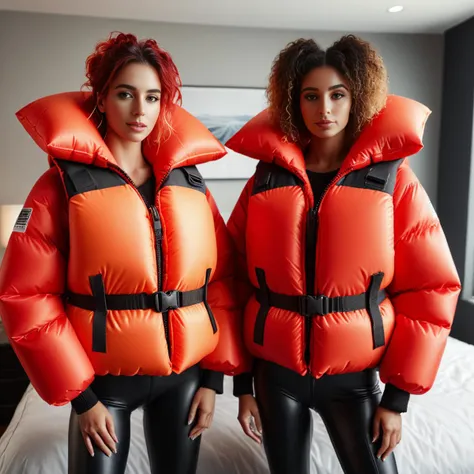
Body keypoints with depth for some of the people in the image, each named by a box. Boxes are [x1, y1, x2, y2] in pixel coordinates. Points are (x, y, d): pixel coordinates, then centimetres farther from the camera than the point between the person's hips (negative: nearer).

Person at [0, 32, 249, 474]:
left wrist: (214, 376, 1)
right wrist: (79, 395, -9)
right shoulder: (64, 182, -8)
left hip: (185, 373, 3)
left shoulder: (190, 182, 2)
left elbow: (222, 280, 3)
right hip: (104, 379, -3)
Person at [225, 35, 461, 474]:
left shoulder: (393, 178, -5)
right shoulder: (265, 180, -1)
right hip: (276, 371, 2)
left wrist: (398, 393, -5)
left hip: (355, 375, -1)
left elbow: (430, 288, -4)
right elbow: (237, 281, 1)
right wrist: (242, 382, 2)